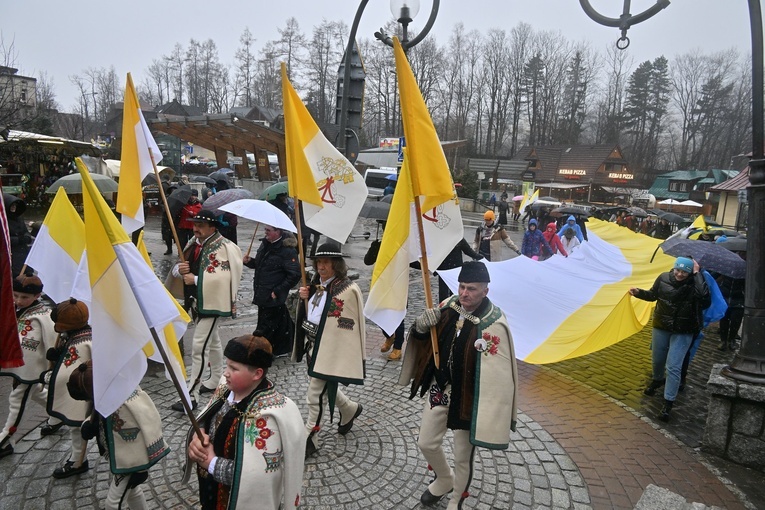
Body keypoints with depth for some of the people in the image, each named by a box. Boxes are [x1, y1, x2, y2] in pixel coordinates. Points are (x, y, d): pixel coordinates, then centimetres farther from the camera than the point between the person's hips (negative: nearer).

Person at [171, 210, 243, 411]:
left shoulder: (223, 247, -17)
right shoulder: (194, 243, 8)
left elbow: (222, 277, -26)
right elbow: (178, 268, 13)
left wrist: (195, 279, -24)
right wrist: (179, 269, -10)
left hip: (211, 302, -9)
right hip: (196, 301, 9)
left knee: (199, 346, -10)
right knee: (212, 341, 22)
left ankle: (191, 395, -3)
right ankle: (216, 381, 38)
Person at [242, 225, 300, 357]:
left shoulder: (288, 250, -18)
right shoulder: (265, 244, 8)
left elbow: (295, 275, -19)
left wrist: (277, 292, -18)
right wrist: (249, 262, 1)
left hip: (272, 298, -8)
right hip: (262, 295, 8)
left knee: (265, 328, 2)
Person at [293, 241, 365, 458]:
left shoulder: (348, 289, -17)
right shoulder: (317, 285, 7)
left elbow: (352, 324, -14)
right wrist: (304, 298, -2)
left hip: (329, 349, -8)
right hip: (312, 345, 8)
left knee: (315, 396, -1)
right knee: (326, 388, 24)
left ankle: (309, 440, 16)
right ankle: (350, 409, 49)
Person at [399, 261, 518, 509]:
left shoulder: (494, 325, -24)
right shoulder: (449, 306, -7)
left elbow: (498, 376, -21)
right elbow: (424, 339, 5)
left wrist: (488, 412, -21)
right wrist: (421, 325, -18)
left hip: (468, 397, -5)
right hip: (439, 389, 5)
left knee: (463, 456, 14)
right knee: (426, 443, 18)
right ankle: (444, 480, 49)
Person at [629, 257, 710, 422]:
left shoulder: (694, 283, -16)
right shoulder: (663, 278, -7)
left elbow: (704, 295, -38)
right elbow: (653, 295, 9)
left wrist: (697, 274, -31)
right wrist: (639, 292, -8)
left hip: (682, 332, -4)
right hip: (661, 327, 4)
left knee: (673, 367, -6)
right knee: (657, 359, 22)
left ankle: (668, 403, 3)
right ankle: (658, 380, 53)